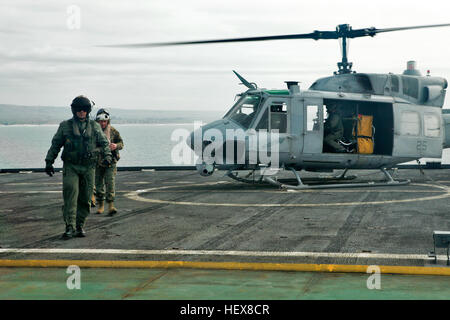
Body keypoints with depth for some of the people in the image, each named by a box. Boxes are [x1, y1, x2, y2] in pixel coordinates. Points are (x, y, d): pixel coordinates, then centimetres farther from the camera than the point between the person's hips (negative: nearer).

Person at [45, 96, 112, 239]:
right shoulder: (65, 126, 7)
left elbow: (104, 142, 6)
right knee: (70, 195, -15)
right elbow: (55, 145, 12)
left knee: (85, 199, 3)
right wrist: (49, 162, 9)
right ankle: (70, 227, -16)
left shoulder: (94, 126, 10)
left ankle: (80, 226, 14)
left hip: (88, 167, 2)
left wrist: (108, 155, -13)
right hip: (70, 166, -2)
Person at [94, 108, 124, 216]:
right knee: (99, 184, 8)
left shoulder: (113, 131, 1)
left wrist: (116, 146, -14)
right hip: (97, 162, 1)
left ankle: (110, 205, -15)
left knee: (110, 182, -13)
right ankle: (100, 205, 22)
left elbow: (121, 142, 9)